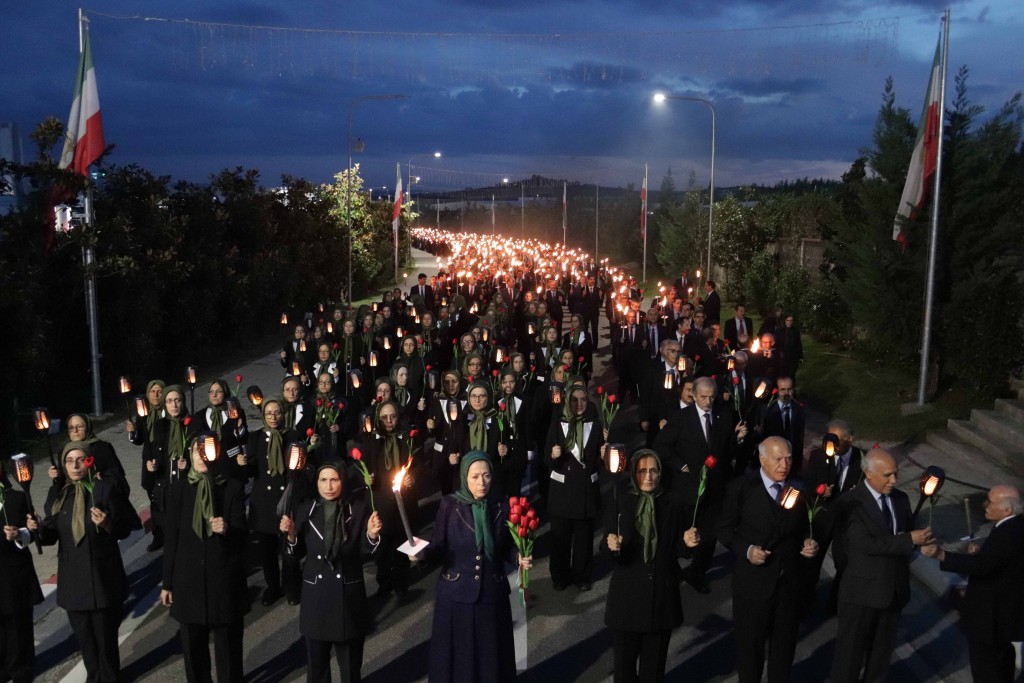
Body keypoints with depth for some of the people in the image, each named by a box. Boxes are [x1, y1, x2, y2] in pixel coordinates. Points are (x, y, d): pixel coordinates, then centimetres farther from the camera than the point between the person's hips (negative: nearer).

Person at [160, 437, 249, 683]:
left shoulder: (234, 487, -3)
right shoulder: (178, 490, 3)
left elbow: (242, 533, -8)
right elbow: (170, 539, 4)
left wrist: (227, 529, -32)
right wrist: (167, 583, 4)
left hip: (225, 579, -2)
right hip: (189, 578, 2)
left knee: (228, 643, 4)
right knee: (192, 644, 9)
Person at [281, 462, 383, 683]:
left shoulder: (358, 508, -8)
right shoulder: (305, 510, -3)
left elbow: (365, 550, -8)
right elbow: (297, 554, -1)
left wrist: (372, 534, -27)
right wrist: (291, 535, -19)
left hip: (348, 593, -1)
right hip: (316, 593, 1)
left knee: (350, 661, 16)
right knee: (316, 660, 17)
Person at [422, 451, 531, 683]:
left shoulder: (501, 508, -1)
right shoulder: (449, 505, -9)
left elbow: (506, 550, 7)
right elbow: (439, 547, -8)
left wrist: (521, 558, -12)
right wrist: (423, 550, -27)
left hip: (492, 594, 2)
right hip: (456, 594, -2)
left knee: (490, 655, 12)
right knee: (456, 655, 9)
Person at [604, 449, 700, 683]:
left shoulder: (673, 502, -1)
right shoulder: (619, 502, -4)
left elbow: (676, 550, 4)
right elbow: (607, 551, -6)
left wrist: (686, 542, -17)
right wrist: (612, 546, -28)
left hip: (662, 591, 1)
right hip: (628, 592, -1)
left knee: (655, 660, 14)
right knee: (625, 658, 10)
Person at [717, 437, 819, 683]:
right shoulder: (741, 488, -8)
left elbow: (804, 529, 13)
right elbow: (725, 529, -4)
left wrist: (809, 544, -8)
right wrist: (747, 550, -19)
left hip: (792, 581, 3)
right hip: (753, 582, -3)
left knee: (785, 644, 17)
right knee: (750, 644, 11)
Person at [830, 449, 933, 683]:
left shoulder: (901, 499, 4)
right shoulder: (852, 503, -19)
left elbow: (906, 535, 11)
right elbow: (866, 544, -26)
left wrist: (920, 539, -13)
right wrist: (909, 540, -26)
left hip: (895, 588, 6)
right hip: (862, 590, -6)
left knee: (883, 647, 21)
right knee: (851, 648, 8)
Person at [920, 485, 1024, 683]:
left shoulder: (1007, 534, -31)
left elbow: (980, 565, -40)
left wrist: (940, 554, -45)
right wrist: (980, 554, -3)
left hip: (991, 615, -10)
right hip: (1006, 608, 10)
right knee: (1001, 659, 29)